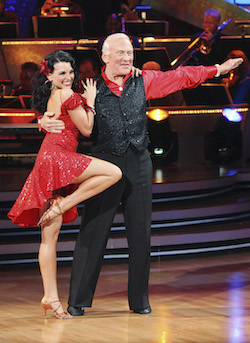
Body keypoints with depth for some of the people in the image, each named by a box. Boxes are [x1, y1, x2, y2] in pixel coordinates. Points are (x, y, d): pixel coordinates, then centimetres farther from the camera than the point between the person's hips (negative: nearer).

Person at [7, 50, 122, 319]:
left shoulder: (52, 98, 23)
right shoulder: (67, 95, -3)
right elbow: (86, 129, 0)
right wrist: (90, 101, 12)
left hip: (49, 163, 9)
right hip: (57, 157, -9)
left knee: (50, 235, 4)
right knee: (114, 172, -18)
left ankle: (50, 297, 2)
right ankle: (60, 206, -14)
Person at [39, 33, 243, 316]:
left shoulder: (143, 81, 7)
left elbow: (180, 78, 16)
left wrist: (217, 69, 18)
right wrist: (45, 121, -18)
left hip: (138, 164, 3)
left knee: (140, 233, 6)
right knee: (93, 232, -4)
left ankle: (139, 300, 15)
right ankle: (78, 301, 3)